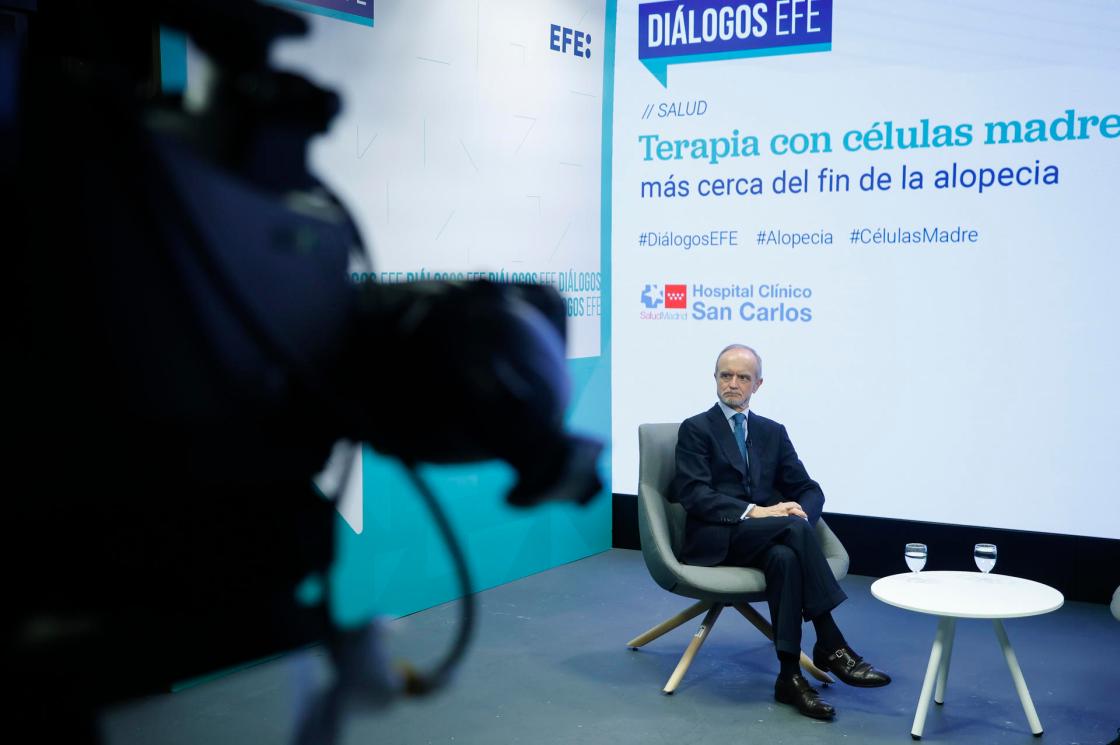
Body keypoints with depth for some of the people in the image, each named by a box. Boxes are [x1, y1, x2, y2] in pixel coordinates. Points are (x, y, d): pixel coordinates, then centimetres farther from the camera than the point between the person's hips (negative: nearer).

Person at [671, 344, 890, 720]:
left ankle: (790, 676, -33)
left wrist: (800, 513, -12)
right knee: (795, 529, -32)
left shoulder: (773, 432, 18)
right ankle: (832, 647, -28)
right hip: (716, 540, -4)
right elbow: (694, 495, -10)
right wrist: (754, 512, -22)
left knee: (785, 557, -35)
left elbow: (809, 490, 14)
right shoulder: (695, 429, 3)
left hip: (765, 537, 4)